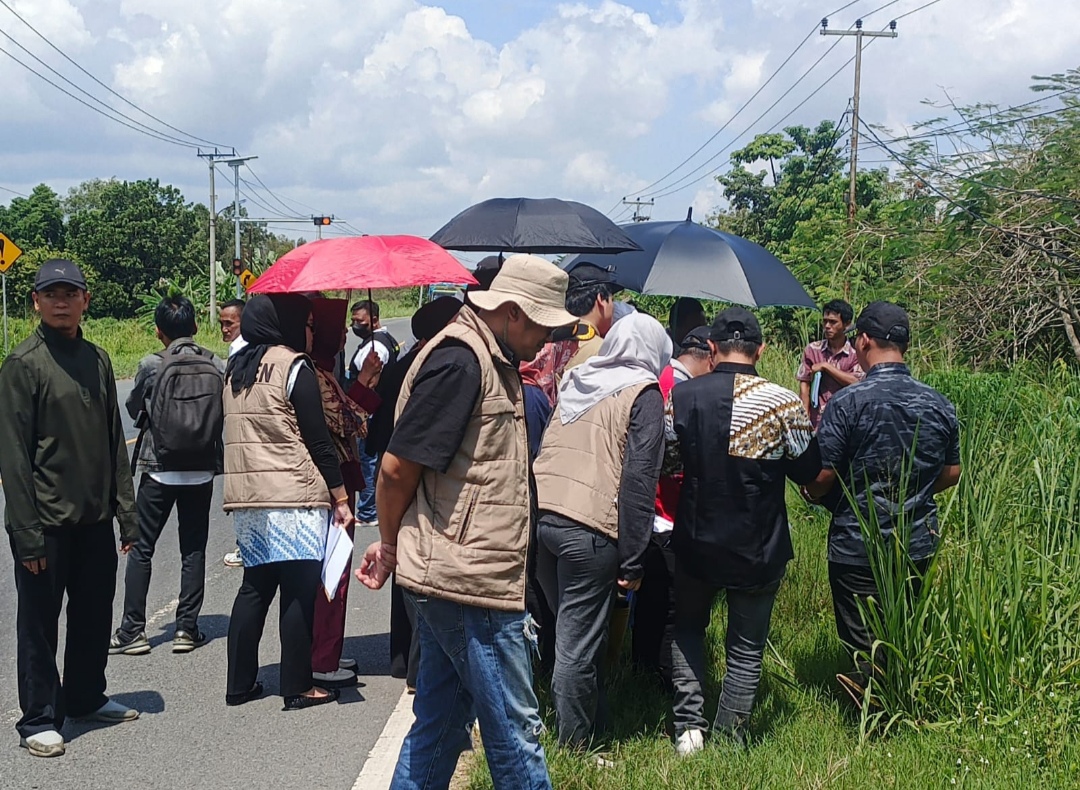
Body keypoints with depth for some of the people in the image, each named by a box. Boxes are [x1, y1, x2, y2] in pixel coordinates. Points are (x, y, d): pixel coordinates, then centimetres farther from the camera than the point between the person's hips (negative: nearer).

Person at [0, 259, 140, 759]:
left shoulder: (97, 360, 10)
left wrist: (126, 513, 10)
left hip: (95, 519, 6)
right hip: (48, 523, -6)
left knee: (95, 615, 15)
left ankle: (85, 698, 32)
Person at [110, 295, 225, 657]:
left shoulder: (151, 366, -9)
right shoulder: (218, 367, -4)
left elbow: (133, 408, 5)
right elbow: (225, 413, 2)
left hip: (159, 470, -2)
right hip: (202, 470, 2)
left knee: (141, 548, 8)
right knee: (194, 549, 10)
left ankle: (133, 630, 8)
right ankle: (187, 628, 11)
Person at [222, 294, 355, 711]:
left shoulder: (235, 368, 14)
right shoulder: (294, 368, -8)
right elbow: (317, 440, -10)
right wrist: (340, 497, -7)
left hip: (246, 497, 7)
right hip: (293, 497, -7)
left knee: (255, 586, 14)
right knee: (299, 591, 0)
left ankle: (240, 683, 17)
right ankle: (298, 687, 4)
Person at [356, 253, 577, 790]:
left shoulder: (491, 361, 16)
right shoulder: (459, 359, -16)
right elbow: (399, 466, -17)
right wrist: (392, 545, -2)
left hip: (450, 579, 10)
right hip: (471, 584, -10)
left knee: (439, 724, 16)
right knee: (515, 729, 0)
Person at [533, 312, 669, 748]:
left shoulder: (575, 380, 17)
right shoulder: (643, 393, -1)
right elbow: (639, 479, -8)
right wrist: (633, 561, -8)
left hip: (539, 513, 6)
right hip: (589, 529, -6)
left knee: (568, 627, 19)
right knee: (579, 643, 1)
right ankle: (574, 747, 9)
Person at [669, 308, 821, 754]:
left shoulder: (681, 396, -9)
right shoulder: (783, 403, -15)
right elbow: (809, 472, -4)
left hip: (695, 545, 2)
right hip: (759, 551, -1)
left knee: (687, 628, 24)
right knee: (746, 650, 14)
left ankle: (688, 727, 15)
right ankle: (728, 743, 19)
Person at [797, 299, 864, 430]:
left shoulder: (855, 353, 0)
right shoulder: (812, 350, 4)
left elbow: (855, 382, -14)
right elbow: (804, 386, 2)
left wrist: (825, 366, -11)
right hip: (816, 423, 1)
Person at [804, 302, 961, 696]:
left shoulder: (847, 402, -18)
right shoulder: (939, 404, -1)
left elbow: (819, 480, -16)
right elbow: (951, 474, 10)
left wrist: (814, 493, 6)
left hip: (858, 546, -6)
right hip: (919, 543, 6)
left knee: (864, 641, 7)